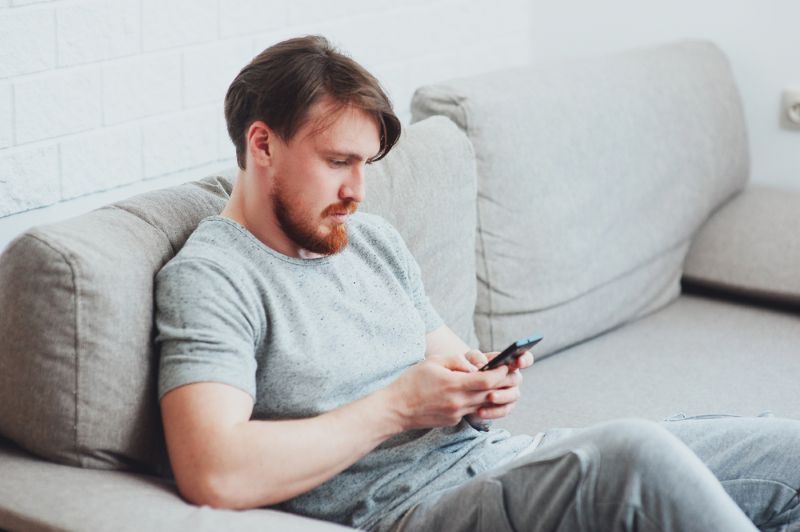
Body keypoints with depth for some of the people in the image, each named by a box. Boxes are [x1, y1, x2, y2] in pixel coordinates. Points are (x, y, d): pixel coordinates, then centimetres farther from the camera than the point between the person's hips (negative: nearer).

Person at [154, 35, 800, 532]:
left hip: (496, 455, 9)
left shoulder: (372, 237, 18)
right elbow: (213, 474, -22)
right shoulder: (207, 278, -8)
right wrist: (396, 407, -17)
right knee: (632, 451, -35)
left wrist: (481, 382, -1)